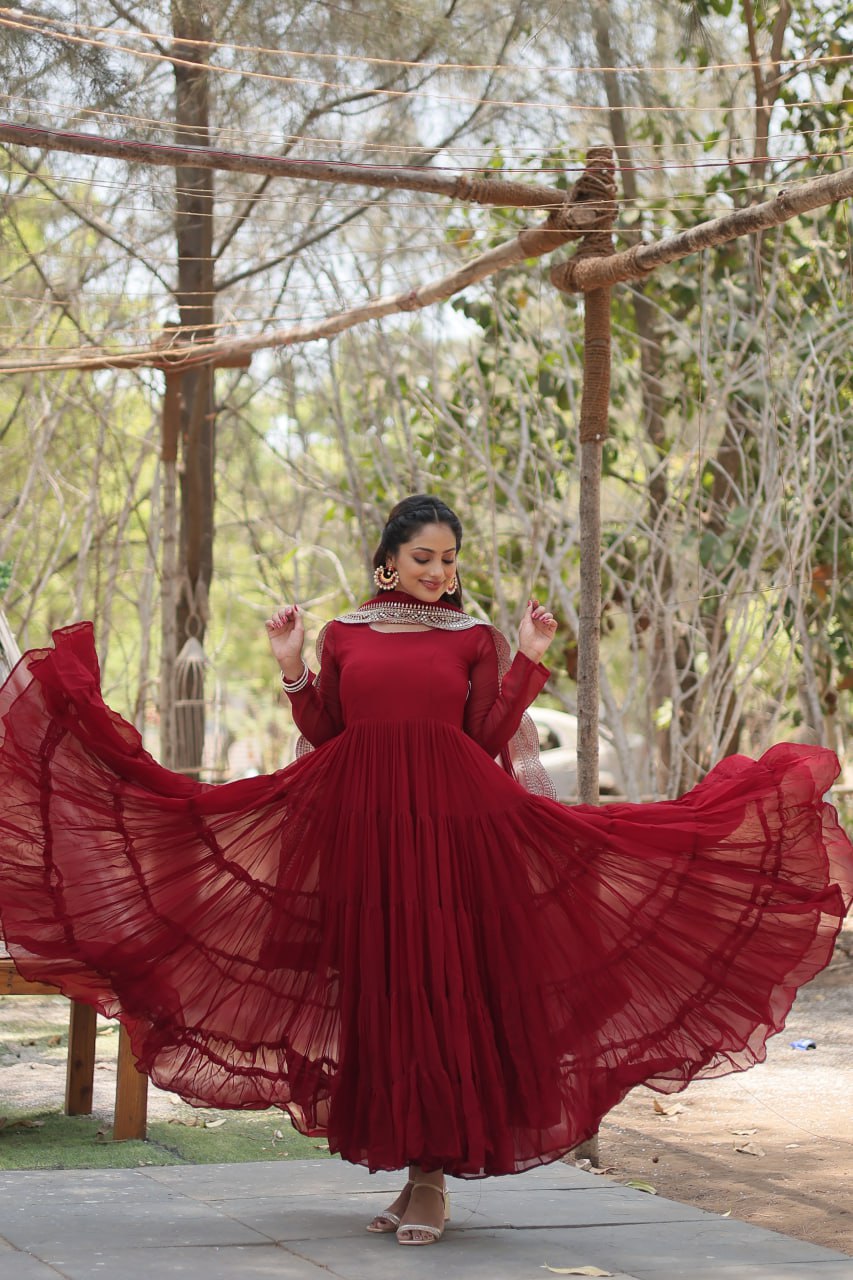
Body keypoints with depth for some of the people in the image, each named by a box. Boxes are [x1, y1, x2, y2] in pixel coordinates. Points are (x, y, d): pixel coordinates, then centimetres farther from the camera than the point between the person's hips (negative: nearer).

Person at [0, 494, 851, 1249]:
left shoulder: (474, 639, 7)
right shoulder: (345, 635, 11)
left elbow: (489, 741, 0)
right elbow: (323, 735, 9)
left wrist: (527, 660, -5)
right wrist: (293, 666, 0)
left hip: (449, 828, -2)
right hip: (360, 827, 2)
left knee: (439, 989, -5)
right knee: (372, 993, 3)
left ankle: (433, 1178, 1)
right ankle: (400, 1168, 13)